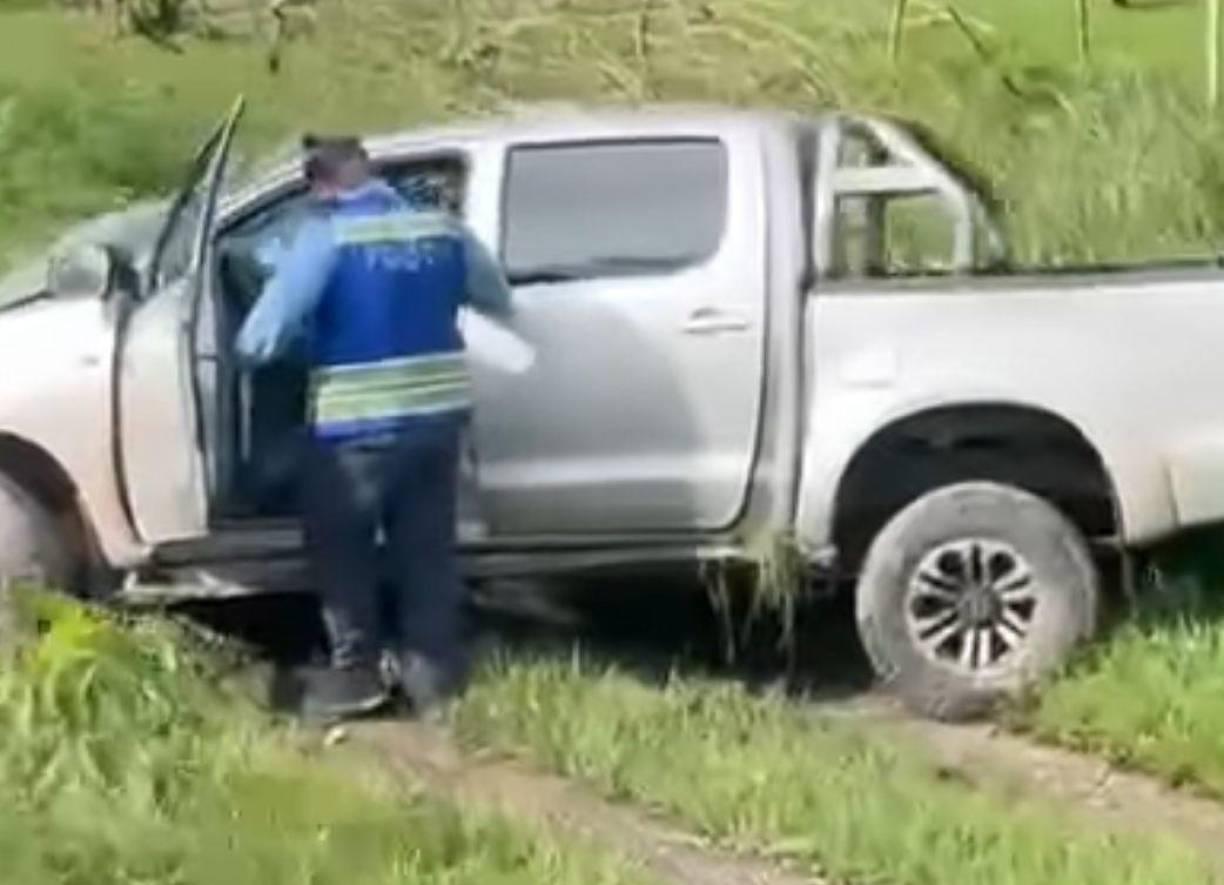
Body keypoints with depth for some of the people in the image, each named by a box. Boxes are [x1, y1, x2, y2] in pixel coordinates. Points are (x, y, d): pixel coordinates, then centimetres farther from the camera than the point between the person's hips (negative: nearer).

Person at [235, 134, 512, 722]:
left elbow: (261, 339, -16)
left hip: (359, 426, -5)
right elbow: (499, 300, 19)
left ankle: (355, 673, 17)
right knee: (425, 552, 16)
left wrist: (248, 351, 7)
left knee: (340, 552, 14)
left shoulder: (326, 236, -13)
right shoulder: (442, 228, 2)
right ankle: (433, 673, 21)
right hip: (439, 416, 5)